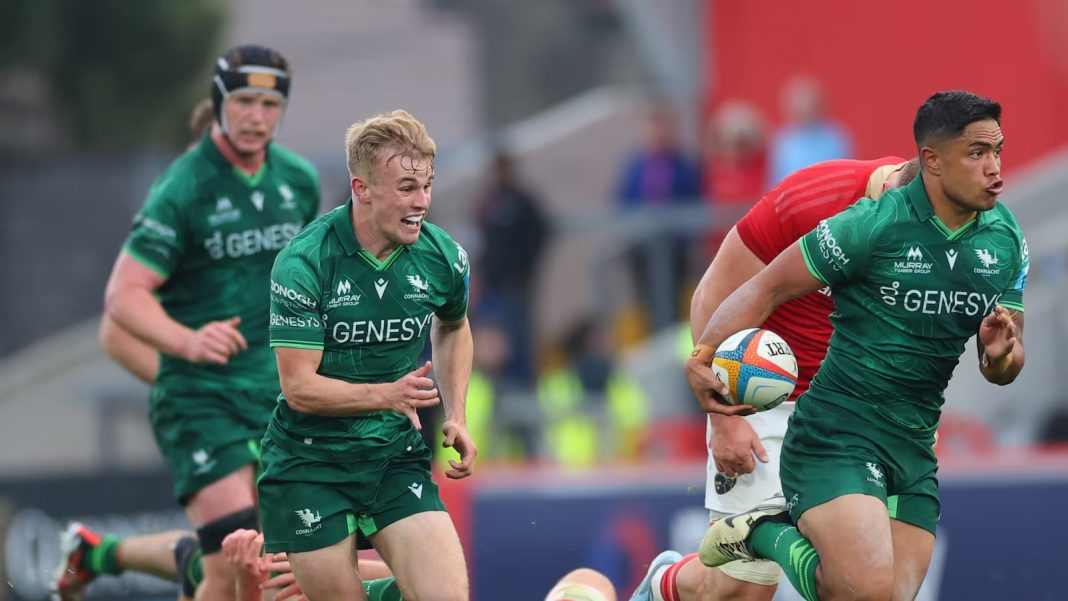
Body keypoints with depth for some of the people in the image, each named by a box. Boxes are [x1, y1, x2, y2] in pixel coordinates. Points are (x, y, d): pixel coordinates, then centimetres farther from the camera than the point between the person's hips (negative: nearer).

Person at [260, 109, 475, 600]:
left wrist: (456, 417, 11)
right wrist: (388, 394, -29)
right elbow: (298, 386, -17)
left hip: (398, 457, 3)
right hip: (310, 463, -3)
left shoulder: (443, 257, -3)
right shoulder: (303, 264, -16)